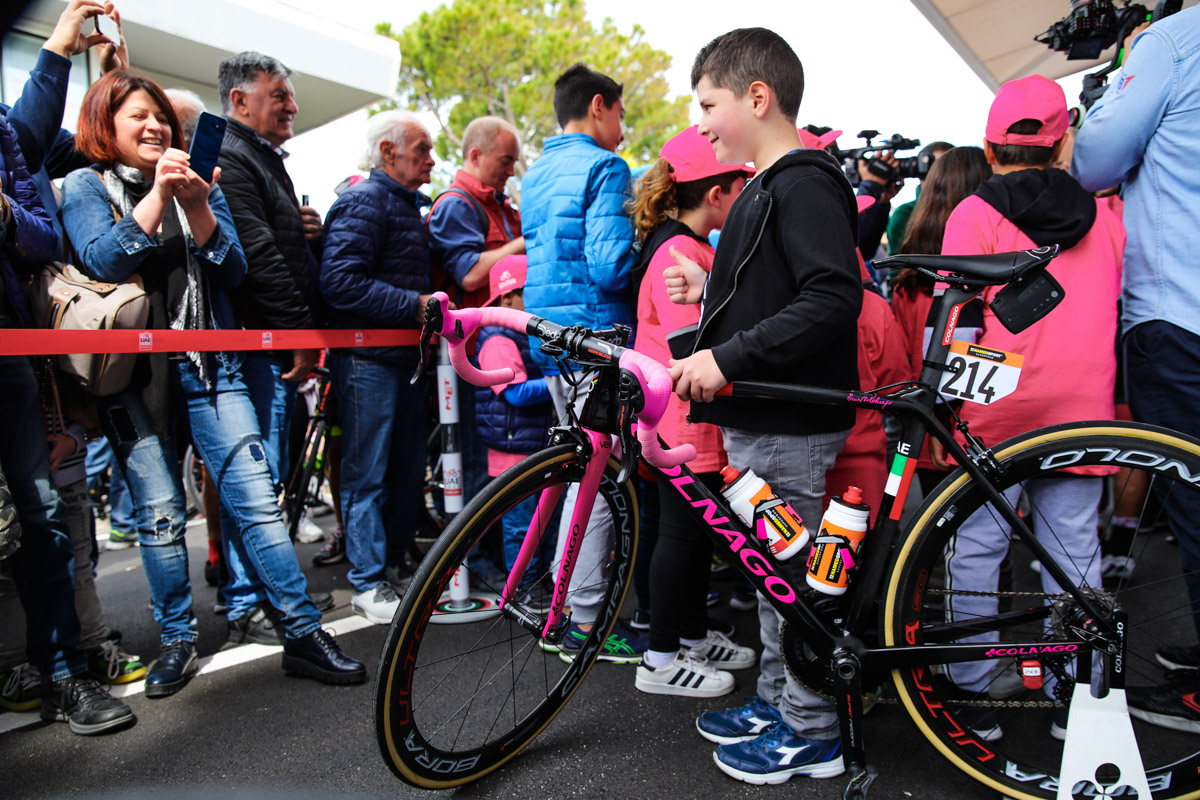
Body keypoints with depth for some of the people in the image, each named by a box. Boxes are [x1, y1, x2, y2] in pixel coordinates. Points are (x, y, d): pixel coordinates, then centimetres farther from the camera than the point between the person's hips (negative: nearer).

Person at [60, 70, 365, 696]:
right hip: (133, 370, -1)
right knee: (160, 515, 3)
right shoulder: (86, 186, 8)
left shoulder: (198, 185, 15)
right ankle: (177, 641, 20)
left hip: (209, 363, 1)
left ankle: (303, 633, -1)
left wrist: (197, 208, -11)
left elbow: (234, 270, 3)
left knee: (256, 498, -7)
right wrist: (157, 195, -15)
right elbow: (101, 260, -11)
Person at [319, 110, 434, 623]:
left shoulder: (408, 205, 21)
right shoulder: (363, 201, -10)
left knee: (409, 469, 13)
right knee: (368, 474, -2)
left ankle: (394, 561, 28)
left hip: (404, 355, 9)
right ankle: (368, 584, 8)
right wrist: (415, 305, -21)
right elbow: (340, 281, -22)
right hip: (367, 357, -9)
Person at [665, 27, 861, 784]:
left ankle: (813, 733, 20)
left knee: (797, 577, 2)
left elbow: (832, 297, -26)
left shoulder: (804, 183, -14)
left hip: (791, 426, -10)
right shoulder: (769, 184, 17)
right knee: (771, 570, 19)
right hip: (759, 418, 10)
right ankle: (776, 700, 35)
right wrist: (712, 288, 15)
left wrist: (727, 356, -28)